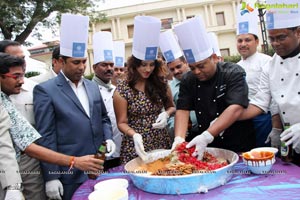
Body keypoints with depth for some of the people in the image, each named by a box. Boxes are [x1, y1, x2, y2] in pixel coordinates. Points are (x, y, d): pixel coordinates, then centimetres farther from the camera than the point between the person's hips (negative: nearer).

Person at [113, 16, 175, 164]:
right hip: (135, 148, -3)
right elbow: (122, 122, -5)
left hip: (162, 144, 3)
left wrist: (166, 114, -9)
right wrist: (134, 135, -24)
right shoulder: (122, 90, -8)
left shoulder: (161, 84, 1)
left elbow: (171, 106, 14)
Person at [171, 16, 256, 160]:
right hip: (208, 148, 3)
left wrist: (206, 137, -37)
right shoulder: (188, 80, -2)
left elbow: (236, 108, -28)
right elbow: (182, 110, -8)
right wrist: (179, 138, -26)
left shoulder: (233, 73, -16)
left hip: (239, 147, -3)